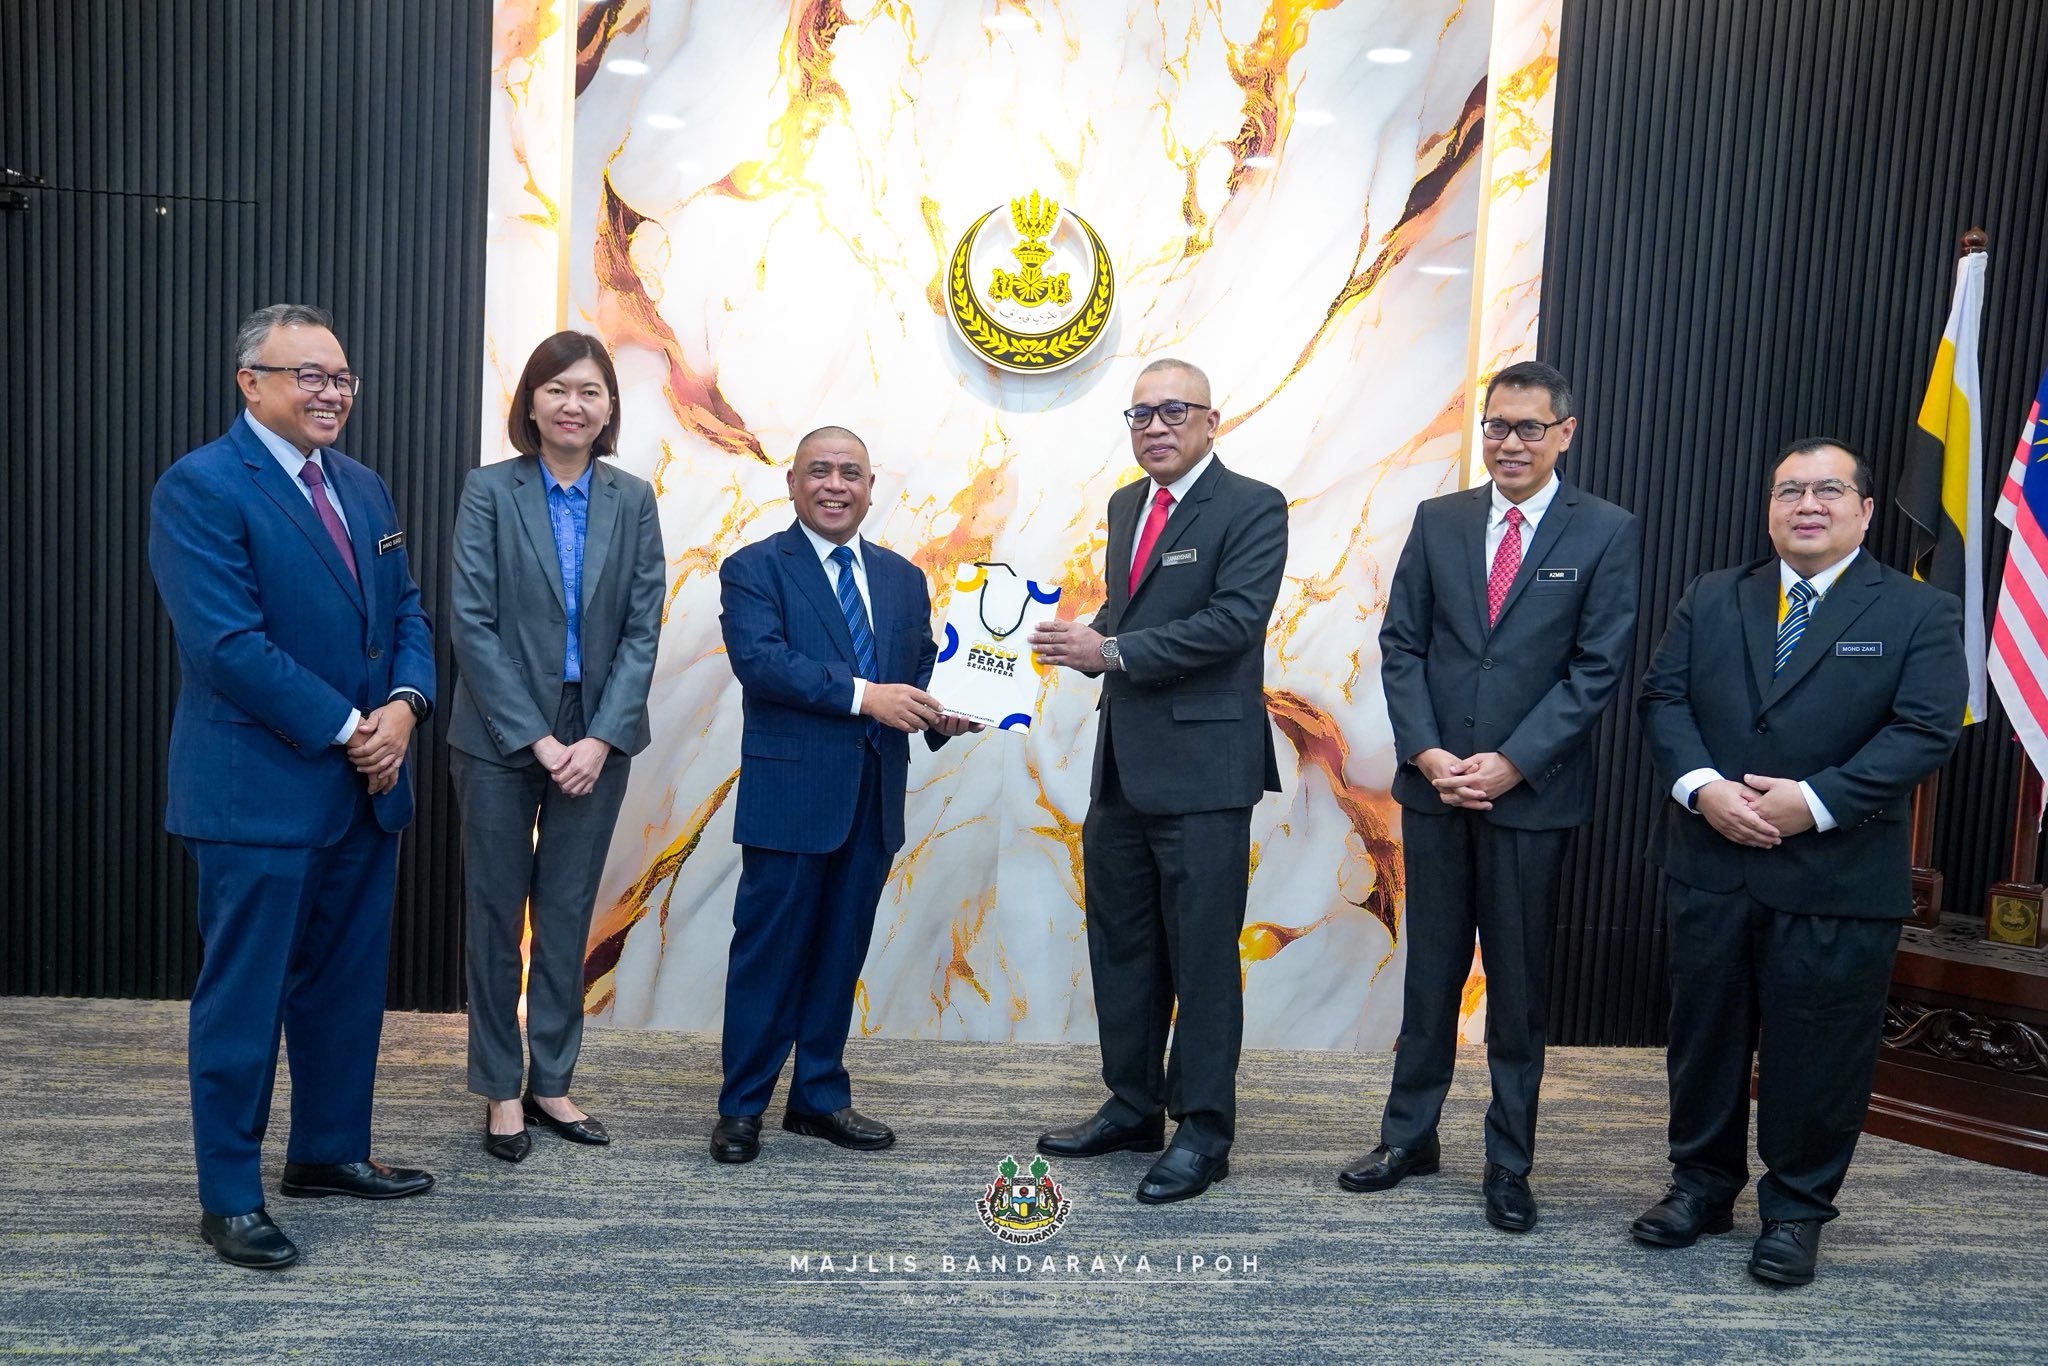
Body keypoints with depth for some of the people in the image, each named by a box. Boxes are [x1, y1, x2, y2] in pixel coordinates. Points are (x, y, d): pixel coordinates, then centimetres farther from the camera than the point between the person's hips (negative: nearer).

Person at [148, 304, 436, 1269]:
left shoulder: (363, 488, 13)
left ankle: (330, 1152, 32)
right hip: (261, 788, -7)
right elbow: (228, 644, -19)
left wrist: (404, 704, -6)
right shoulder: (199, 489, -10)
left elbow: (406, 612, 12)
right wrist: (346, 729, -16)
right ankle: (230, 1197, 18)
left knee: (347, 984, 16)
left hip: (365, 786, 8)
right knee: (243, 997, 4)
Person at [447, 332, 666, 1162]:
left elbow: (643, 627, 0)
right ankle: (500, 1089, 23)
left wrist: (600, 738, -10)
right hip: (501, 738, -2)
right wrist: (536, 738, -14)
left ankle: (552, 1082, 25)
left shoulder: (632, 500, 3)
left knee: (568, 916, 11)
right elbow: (472, 625, -9)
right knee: (497, 916, 9)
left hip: (597, 740, 2)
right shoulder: (490, 491, -4)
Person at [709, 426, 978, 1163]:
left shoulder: (904, 578, 14)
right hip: (790, 792, -5)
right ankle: (741, 1107, 19)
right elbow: (758, 659, -18)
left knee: (841, 950, 14)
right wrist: (862, 694, -25)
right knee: (770, 950, 4)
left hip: (873, 798, 5)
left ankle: (820, 1097, 28)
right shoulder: (753, 568, -3)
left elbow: (923, 666, 13)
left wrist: (941, 712, -9)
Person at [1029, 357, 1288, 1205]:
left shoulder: (1251, 508, -8)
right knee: (1120, 946, 16)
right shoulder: (1126, 505, 15)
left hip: (1203, 768, -8)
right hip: (1121, 765, 8)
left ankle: (1202, 1132, 16)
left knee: (1202, 957, 2)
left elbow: (1232, 621, -20)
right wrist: (1088, 643, -1)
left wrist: (1113, 652, -19)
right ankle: (1132, 1108, 31)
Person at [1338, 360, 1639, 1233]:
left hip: (1533, 795, -2)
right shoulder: (1438, 521, 7)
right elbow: (1401, 644, 4)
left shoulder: (1606, 533, -2)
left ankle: (1510, 1163, 23)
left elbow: (1598, 668, -7)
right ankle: (1409, 1136, 27)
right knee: (1429, 972, 13)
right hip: (1433, 785, 3)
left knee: (1519, 988, 9)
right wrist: (1426, 753, -8)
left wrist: (1509, 764, -14)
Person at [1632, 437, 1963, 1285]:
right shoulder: (1711, 598, 9)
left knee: (1816, 1050, 7)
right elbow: (1663, 697, 2)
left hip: (1837, 881, -3)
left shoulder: (1920, 614, 1)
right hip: (1710, 865, 3)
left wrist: (1814, 800, -19)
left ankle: (1797, 1209, 26)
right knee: (1705, 1033, 13)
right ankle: (1703, 1184, 31)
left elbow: (1924, 732, -9)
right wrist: (1702, 787, -14)